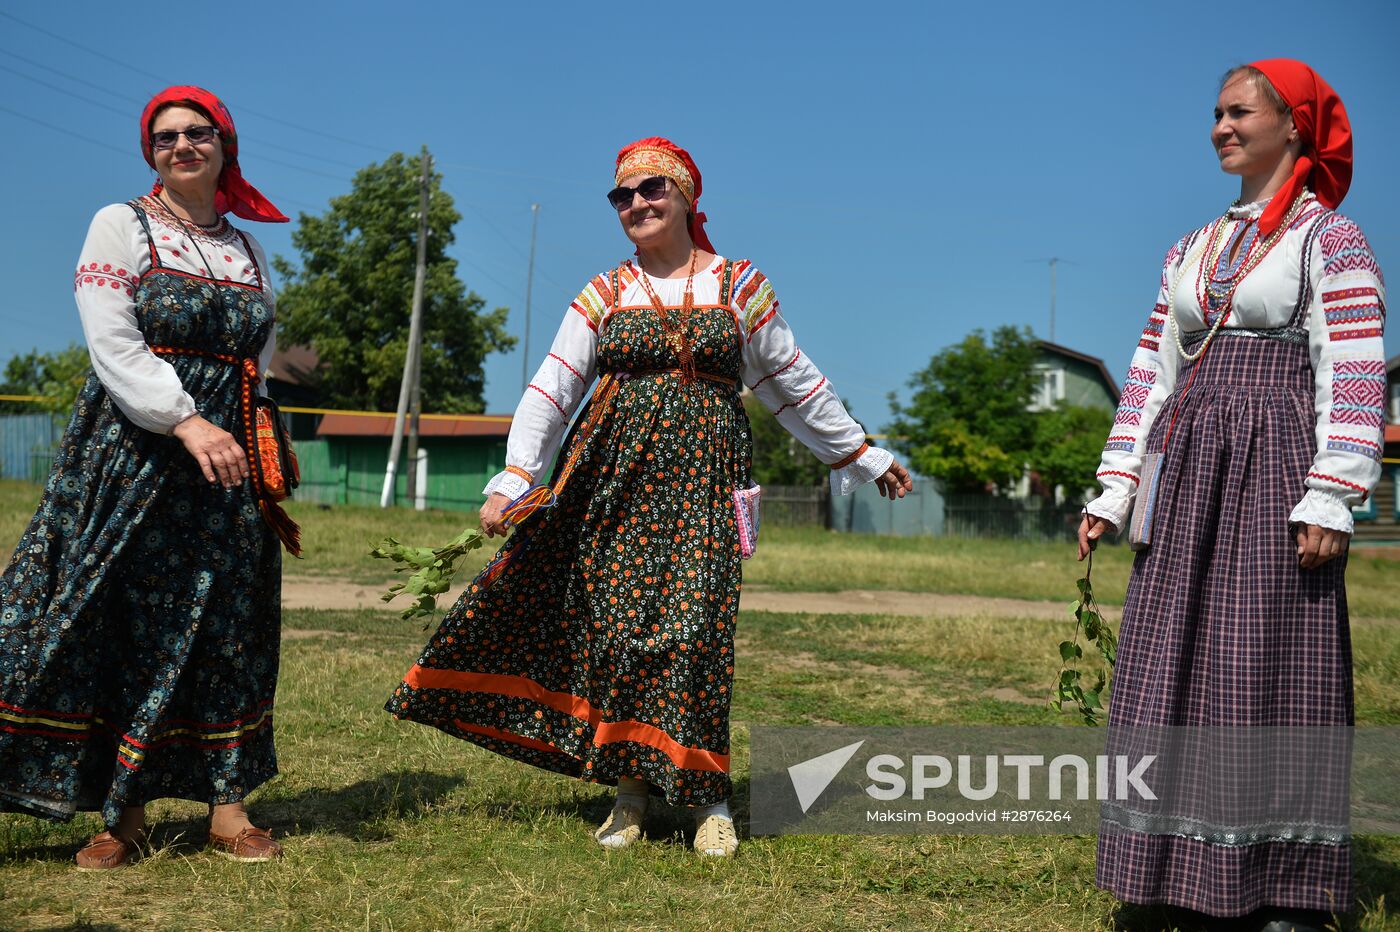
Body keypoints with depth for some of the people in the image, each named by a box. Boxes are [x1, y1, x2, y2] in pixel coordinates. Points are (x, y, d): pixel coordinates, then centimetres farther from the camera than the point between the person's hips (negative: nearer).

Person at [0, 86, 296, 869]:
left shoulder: (247, 250, 15)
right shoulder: (121, 226, 2)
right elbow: (114, 347, -10)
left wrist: (268, 468, 8)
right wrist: (187, 423, -22)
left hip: (228, 459, 4)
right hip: (134, 451, -4)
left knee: (224, 628, 4)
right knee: (119, 622, -4)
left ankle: (228, 807, 11)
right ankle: (124, 814, 4)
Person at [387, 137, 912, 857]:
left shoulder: (739, 287, 9)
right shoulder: (604, 296, 10)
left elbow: (793, 384, 16)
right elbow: (551, 390, 3)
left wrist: (860, 455, 20)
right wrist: (514, 478, -9)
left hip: (701, 474, -2)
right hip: (612, 472, 2)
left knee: (690, 624, -11)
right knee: (610, 620, -3)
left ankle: (708, 796, 0)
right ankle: (631, 788, 9)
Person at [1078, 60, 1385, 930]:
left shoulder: (1330, 236, 0)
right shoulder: (1192, 251, 17)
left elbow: (1357, 375, -8)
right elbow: (1153, 372, 15)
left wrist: (1329, 499, -17)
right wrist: (1113, 491, 9)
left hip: (1275, 468, -6)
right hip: (1188, 474, 6)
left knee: (1270, 666, -5)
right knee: (1178, 664, 5)